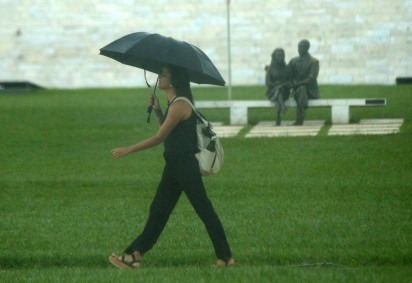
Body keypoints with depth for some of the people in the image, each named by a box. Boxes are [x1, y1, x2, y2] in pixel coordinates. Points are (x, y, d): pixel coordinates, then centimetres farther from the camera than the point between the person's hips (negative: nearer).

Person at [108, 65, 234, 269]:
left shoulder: (180, 105, -18)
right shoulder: (173, 103, 12)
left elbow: (159, 138, -19)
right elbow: (165, 134, 18)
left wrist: (127, 151, -15)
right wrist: (157, 110, 7)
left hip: (185, 166, -10)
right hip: (175, 166, 10)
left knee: (204, 211, -3)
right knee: (159, 210, 10)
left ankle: (225, 257, 4)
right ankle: (135, 254, 12)